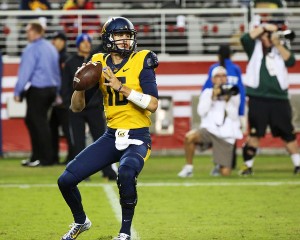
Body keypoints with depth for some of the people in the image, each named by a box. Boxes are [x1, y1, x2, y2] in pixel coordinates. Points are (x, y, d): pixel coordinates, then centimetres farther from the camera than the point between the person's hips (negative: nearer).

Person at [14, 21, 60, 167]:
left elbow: (25, 71, -15)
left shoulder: (32, 49, -12)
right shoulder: (51, 48, 14)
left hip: (37, 89, -8)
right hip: (52, 89, 8)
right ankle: (37, 156, 16)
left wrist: (18, 92, -11)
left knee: (39, 123, -2)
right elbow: (56, 71, 17)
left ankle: (46, 159, -1)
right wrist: (57, 91, 20)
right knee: (32, 121, 15)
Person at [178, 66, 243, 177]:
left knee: (225, 173, -11)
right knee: (190, 136, -35)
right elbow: (201, 112, -5)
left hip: (226, 136, 0)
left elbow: (234, 116, -1)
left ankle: (220, 165, 28)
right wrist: (213, 97, -11)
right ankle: (188, 167, -13)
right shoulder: (207, 93, 9)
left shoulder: (233, 95, 9)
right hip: (209, 130, 0)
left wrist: (227, 101, -13)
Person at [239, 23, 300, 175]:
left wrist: (278, 45, -13)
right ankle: (248, 165, 3)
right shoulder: (254, 47, 5)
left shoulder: (280, 47, 11)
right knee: (255, 133, -3)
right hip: (258, 99, -2)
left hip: (279, 99, 2)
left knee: (288, 133, 6)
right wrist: (264, 27, -14)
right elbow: (245, 39, -16)